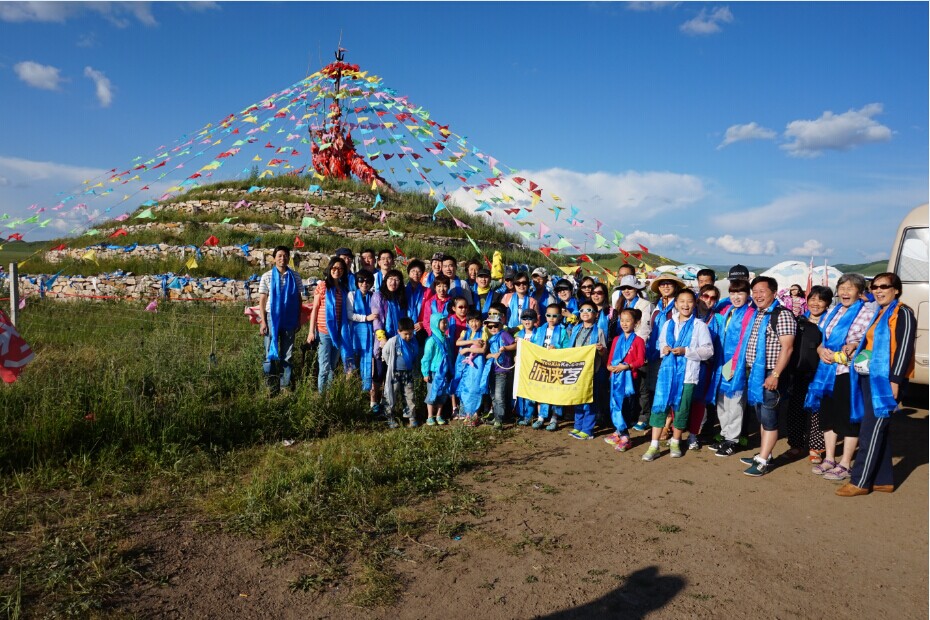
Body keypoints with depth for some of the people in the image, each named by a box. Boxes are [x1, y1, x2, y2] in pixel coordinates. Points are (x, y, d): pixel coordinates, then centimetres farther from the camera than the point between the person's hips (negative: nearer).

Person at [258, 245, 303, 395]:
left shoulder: (295, 276, 4)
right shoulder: (267, 276, 0)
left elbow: (298, 299, 9)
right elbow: (262, 300, 0)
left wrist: (298, 320, 6)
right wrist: (262, 321, -6)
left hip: (289, 319, 2)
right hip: (272, 318, -2)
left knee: (287, 355, 7)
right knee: (271, 354, 1)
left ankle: (285, 386, 15)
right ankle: (271, 387, 9)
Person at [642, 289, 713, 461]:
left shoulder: (699, 326, -1)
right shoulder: (668, 324, 11)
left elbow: (708, 350, -5)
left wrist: (686, 351, -16)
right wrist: (664, 349, -2)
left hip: (687, 373, -2)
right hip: (667, 370, 3)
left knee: (681, 409, 7)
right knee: (659, 406, -3)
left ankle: (675, 443, 27)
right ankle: (654, 446, 3)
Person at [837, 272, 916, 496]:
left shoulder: (902, 314, -7)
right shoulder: (876, 314, 18)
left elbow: (904, 348, -14)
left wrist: (895, 380, -19)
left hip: (886, 380, -8)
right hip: (869, 378, 8)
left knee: (871, 431, -6)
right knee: (879, 430, 13)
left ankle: (859, 482, 0)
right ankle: (884, 480, 21)